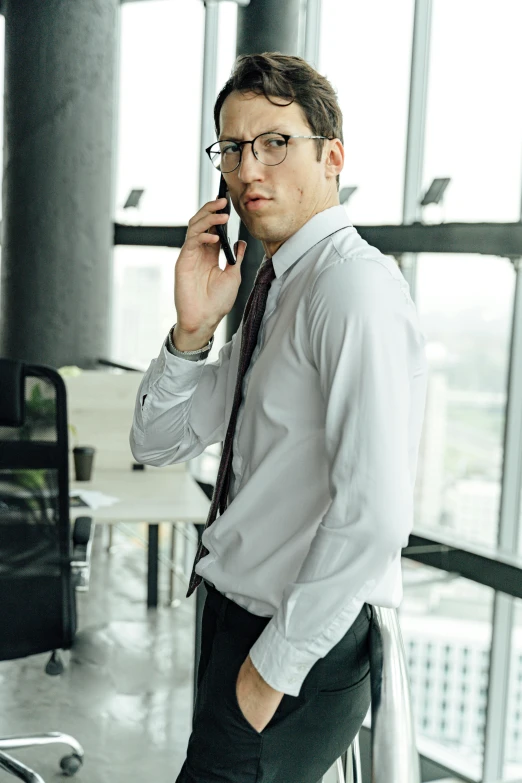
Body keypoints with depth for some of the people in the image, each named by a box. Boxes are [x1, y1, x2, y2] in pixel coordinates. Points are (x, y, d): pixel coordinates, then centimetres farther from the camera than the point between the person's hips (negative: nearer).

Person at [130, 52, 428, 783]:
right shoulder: (272, 291, 9)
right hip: (236, 615, 9)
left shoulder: (356, 284, -20)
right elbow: (158, 442, 10)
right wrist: (192, 329, -6)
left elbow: (374, 517, -28)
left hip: (302, 645, -9)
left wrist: (276, 665, -19)